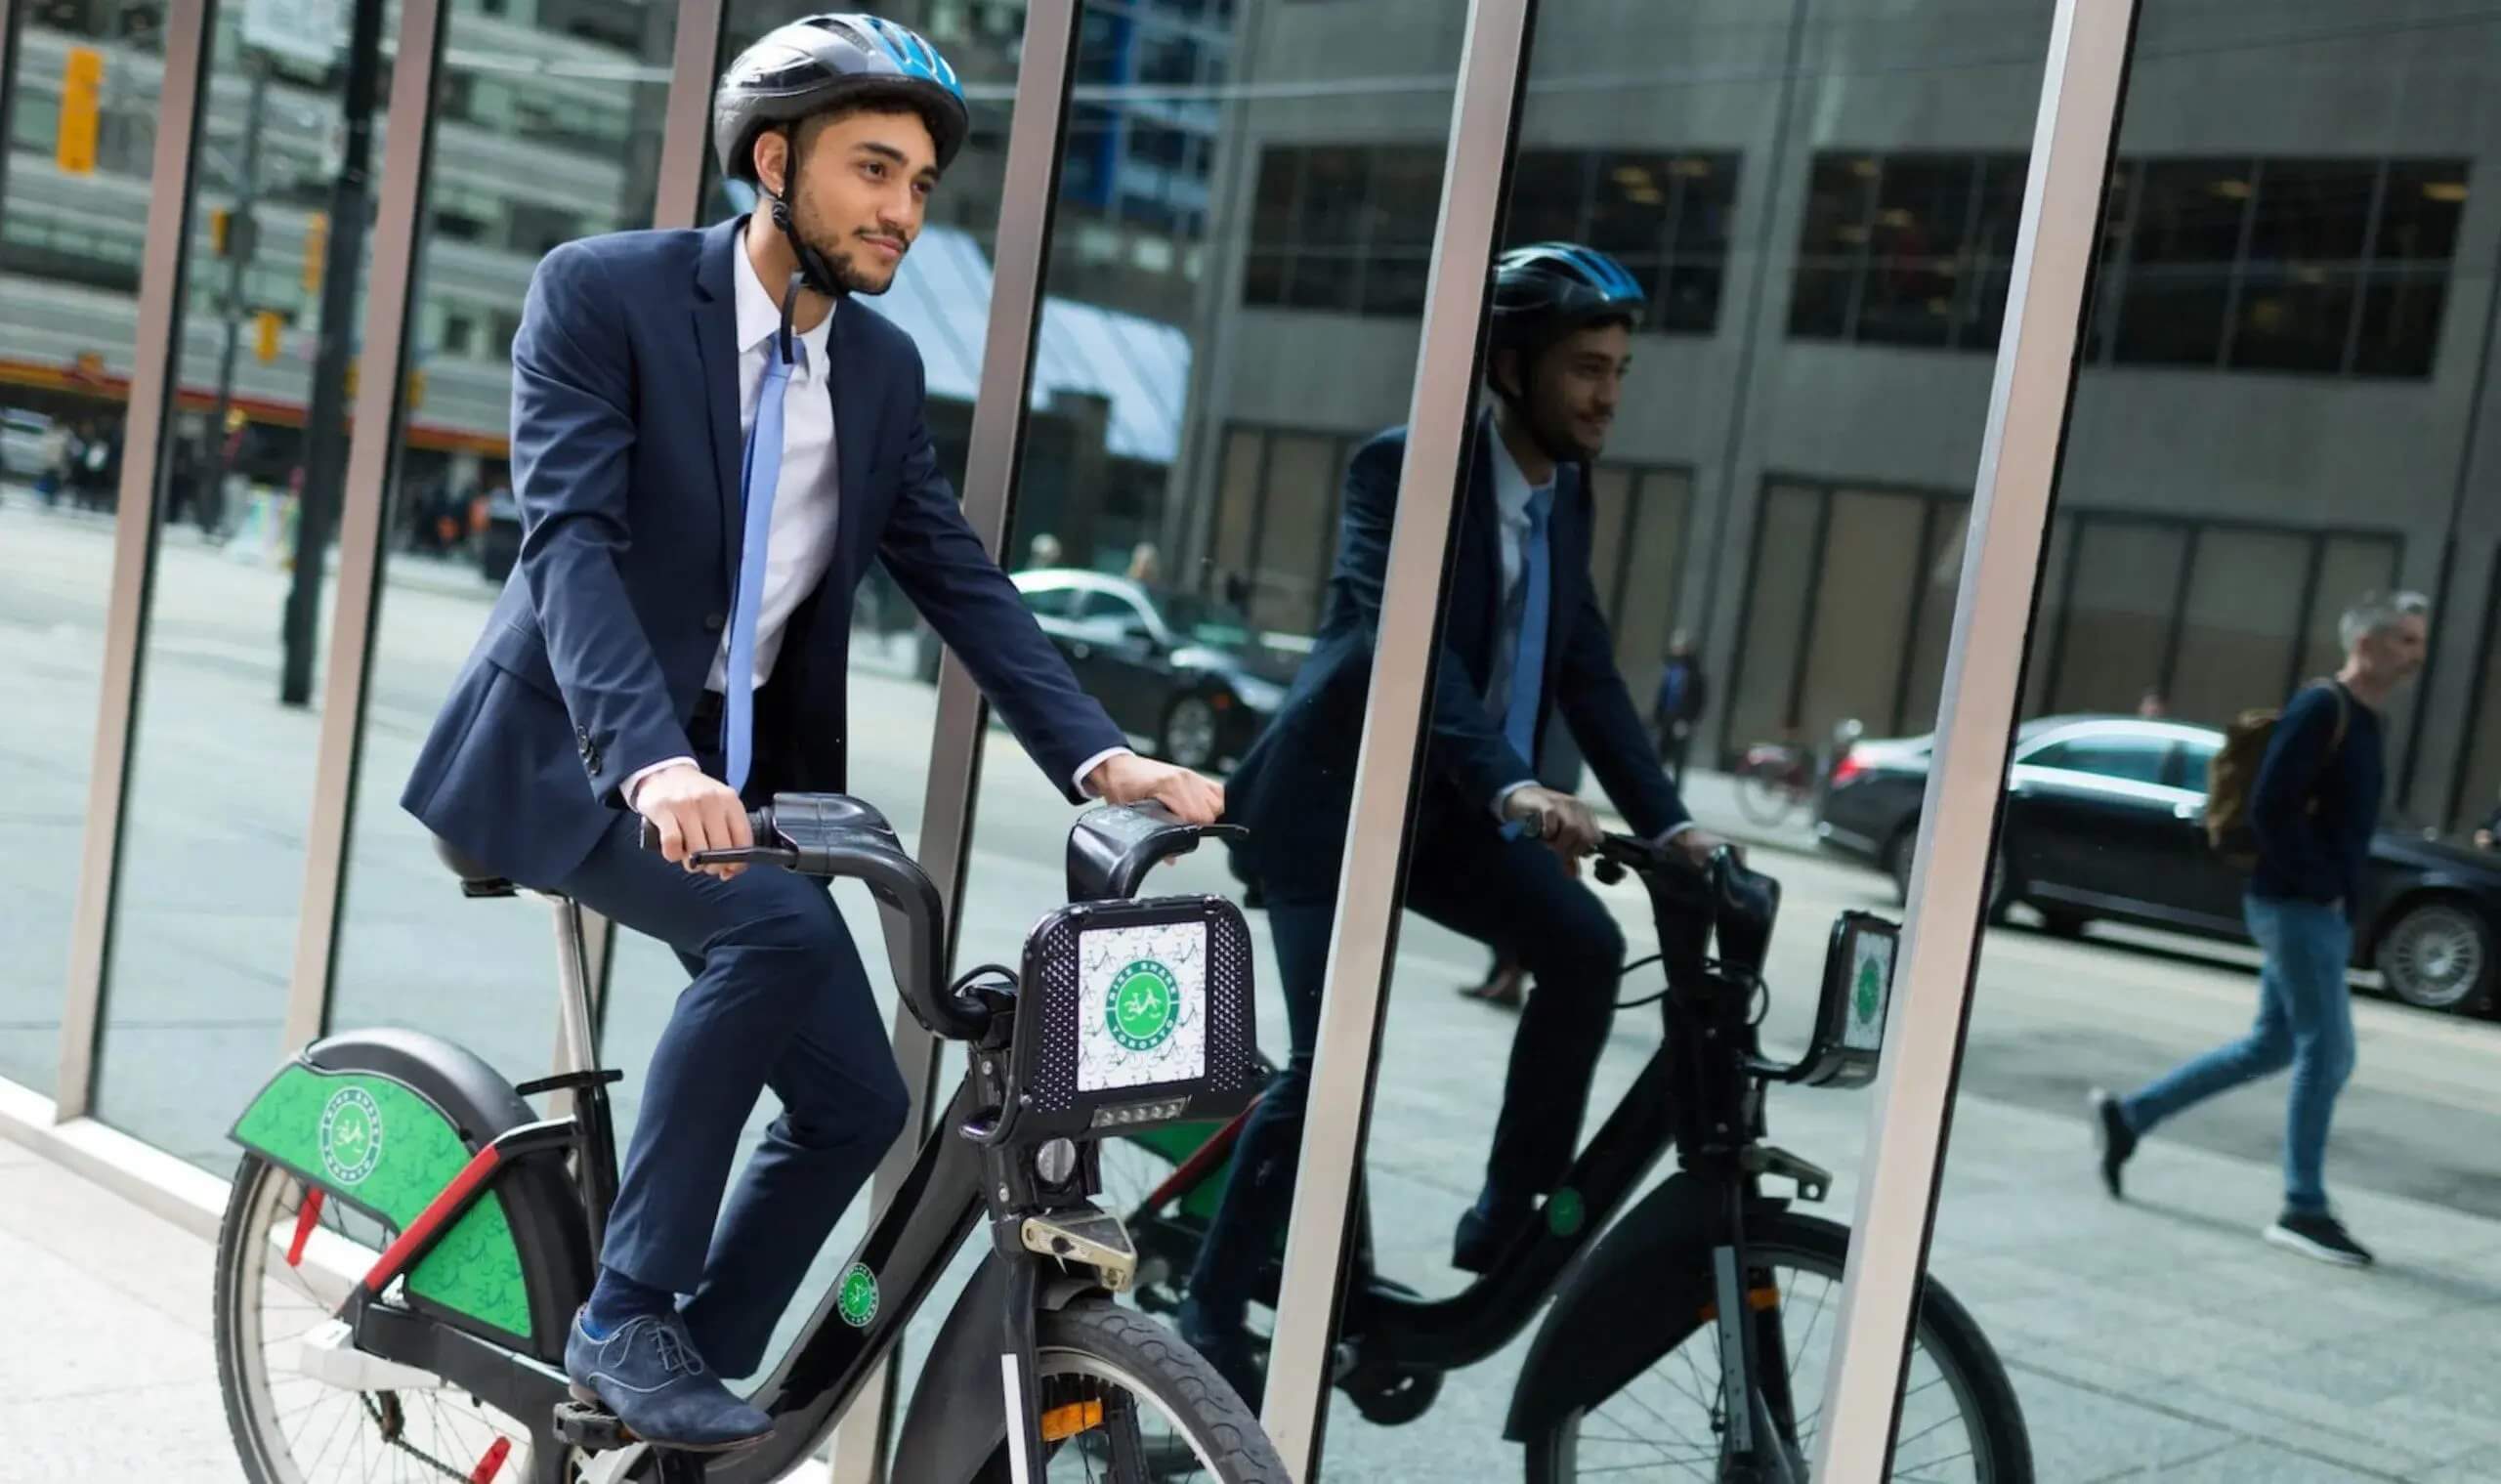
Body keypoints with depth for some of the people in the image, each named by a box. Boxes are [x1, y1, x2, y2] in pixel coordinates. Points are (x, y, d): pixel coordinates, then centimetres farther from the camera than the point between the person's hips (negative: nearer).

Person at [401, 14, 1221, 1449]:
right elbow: (572, 537, -24)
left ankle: (689, 1384, 18)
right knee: (781, 930, -32)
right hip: (575, 746, -6)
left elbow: (964, 582, 1)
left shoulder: (884, 370, 5)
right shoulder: (603, 291, -12)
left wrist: (1102, 755, -15)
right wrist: (652, 761, -40)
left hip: (745, 766, 6)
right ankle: (627, 1317, -17)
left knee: (854, 1103, -1)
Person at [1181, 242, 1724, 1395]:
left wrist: (1668, 824, -4)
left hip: (1446, 809, 6)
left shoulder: (1565, 491, 6)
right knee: (1334, 1057, -14)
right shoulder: (1405, 466, -16)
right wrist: (1512, 788, -44)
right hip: (1334, 797, -6)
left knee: (1585, 946, -17)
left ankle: (1511, 1217, -2)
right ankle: (1213, 1309, 5)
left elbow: (1586, 670, 6)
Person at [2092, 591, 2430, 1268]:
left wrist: (2343, 896, 11)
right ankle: (2304, 1211, 3)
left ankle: (2128, 1115, 22)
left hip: (2323, 910, 10)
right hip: (2296, 907, -10)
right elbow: (2271, 807, -22)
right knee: (2327, 1052, -6)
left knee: (2270, 1046, 14)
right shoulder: (2320, 709, -14)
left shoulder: (2369, 720, 14)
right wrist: (2319, 887, -17)